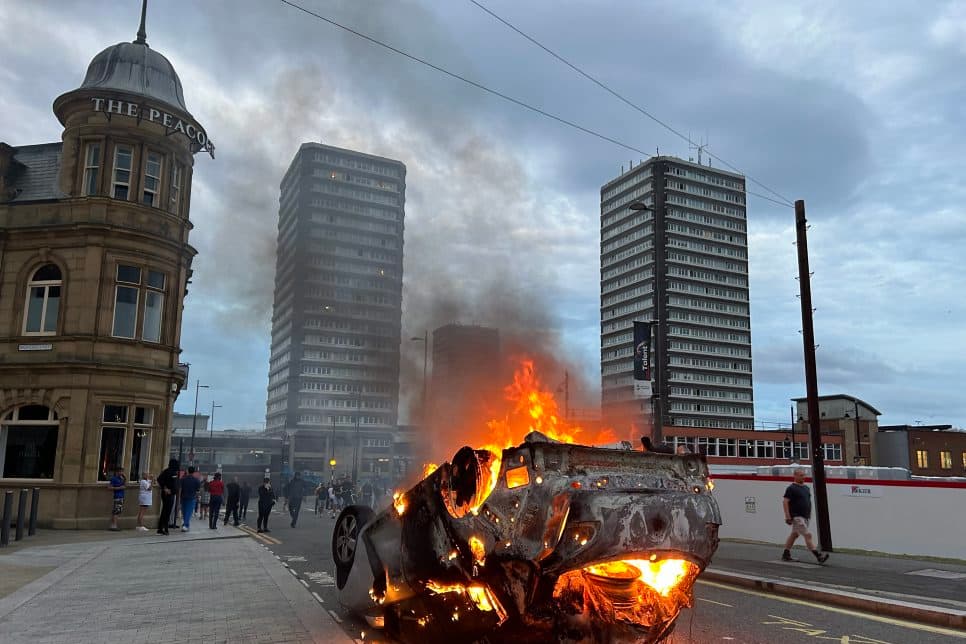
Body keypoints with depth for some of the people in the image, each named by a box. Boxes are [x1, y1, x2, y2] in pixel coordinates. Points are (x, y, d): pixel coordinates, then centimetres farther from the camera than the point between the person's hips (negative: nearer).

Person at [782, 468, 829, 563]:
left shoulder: (806, 488, 14)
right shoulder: (791, 488, -11)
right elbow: (785, 502, -14)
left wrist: (810, 514, 18)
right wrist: (788, 516, -19)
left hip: (805, 516, 8)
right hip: (797, 516, -8)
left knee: (794, 535, 13)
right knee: (808, 535, -11)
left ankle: (785, 554, 21)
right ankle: (818, 556, -12)